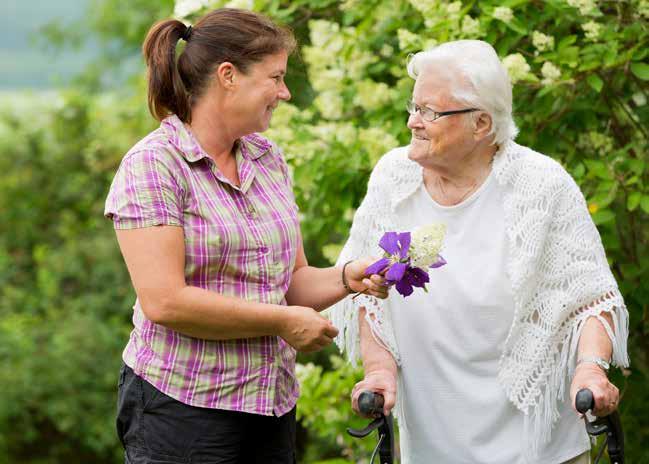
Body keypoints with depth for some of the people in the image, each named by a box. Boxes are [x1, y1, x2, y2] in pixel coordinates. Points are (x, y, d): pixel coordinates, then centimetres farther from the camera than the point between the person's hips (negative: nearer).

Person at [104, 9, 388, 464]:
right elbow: (164, 302, -20)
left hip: (272, 405, 7)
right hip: (183, 408, -6)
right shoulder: (153, 165, -10)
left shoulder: (268, 160, 12)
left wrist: (347, 277, -5)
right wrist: (284, 322, -13)